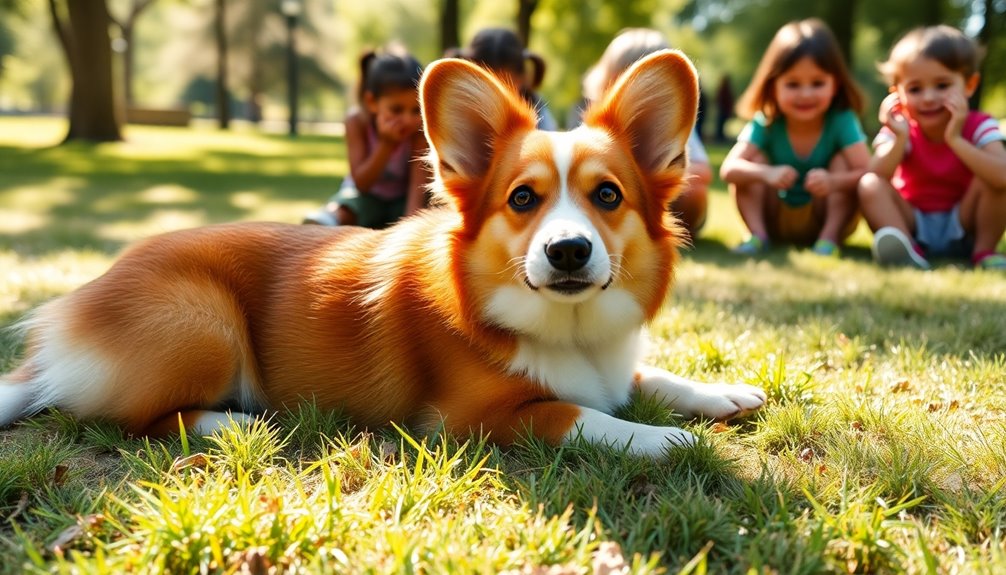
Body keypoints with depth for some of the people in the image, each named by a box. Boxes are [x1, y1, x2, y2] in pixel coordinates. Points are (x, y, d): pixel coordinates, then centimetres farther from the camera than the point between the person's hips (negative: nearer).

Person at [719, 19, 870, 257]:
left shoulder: (841, 121, -19)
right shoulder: (766, 123, -17)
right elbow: (728, 169, -29)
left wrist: (832, 182, -51)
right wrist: (766, 174, -49)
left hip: (824, 218, -1)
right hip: (776, 219, 1)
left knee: (842, 162, -23)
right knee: (755, 160, -19)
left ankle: (829, 237, -23)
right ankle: (757, 234, -20)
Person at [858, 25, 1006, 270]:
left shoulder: (979, 127, -12)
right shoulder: (903, 129, -9)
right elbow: (877, 178, -25)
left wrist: (955, 139, -38)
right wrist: (900, 139, -38)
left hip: (962, 227, 0)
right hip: (912, 225, 1)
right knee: (870, 186, -23)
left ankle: (985, 251, -11)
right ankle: (910, 251, -34)